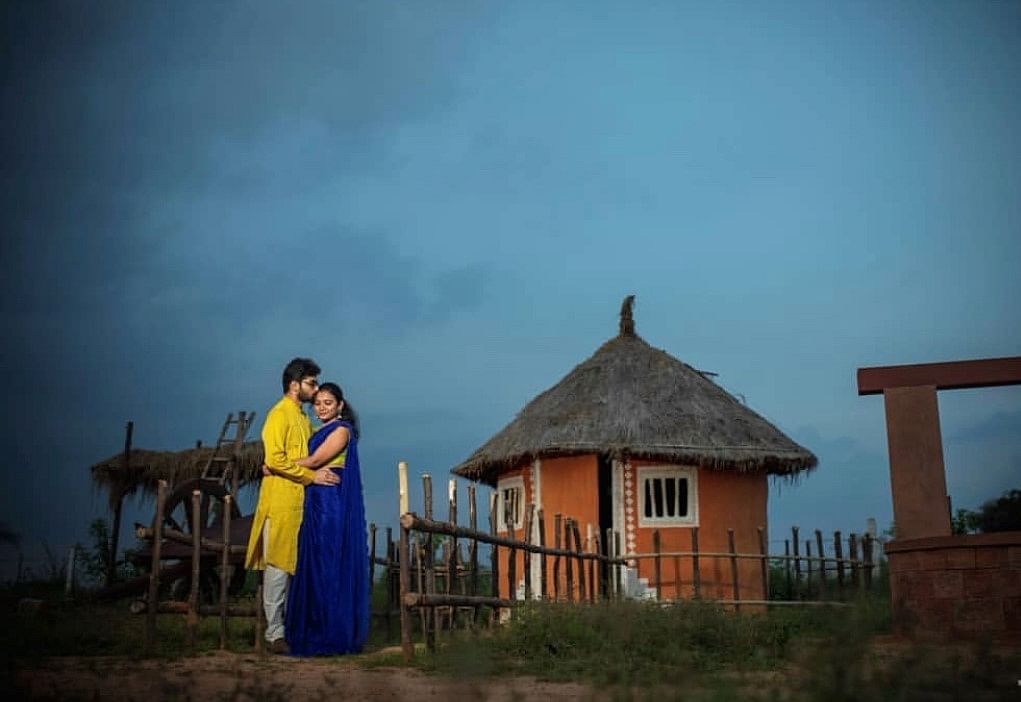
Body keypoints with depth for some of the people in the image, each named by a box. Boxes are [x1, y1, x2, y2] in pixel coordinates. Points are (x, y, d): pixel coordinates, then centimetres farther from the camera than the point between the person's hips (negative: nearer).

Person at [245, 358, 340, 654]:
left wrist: (320, 472, 8)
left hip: (299, 502, 9)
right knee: (277, 567, -5)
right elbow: (275, 459, -18)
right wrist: (311, 476, -17)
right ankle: (275, 634, -2)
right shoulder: (279, 414, -9)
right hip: (281, 502, -9)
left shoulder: (303, 418, 19)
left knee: (294, 566, 11)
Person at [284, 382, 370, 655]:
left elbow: (314, 461, -14)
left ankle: (332, 636, -3)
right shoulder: (321, 432, 19)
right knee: (315, 568, 8)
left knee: (330, 567, -7)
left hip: (333, 507, -9)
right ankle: (316, 632, 13)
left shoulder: (341, 429, -7)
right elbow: (311, 465, 14)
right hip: (317, 505, 9)